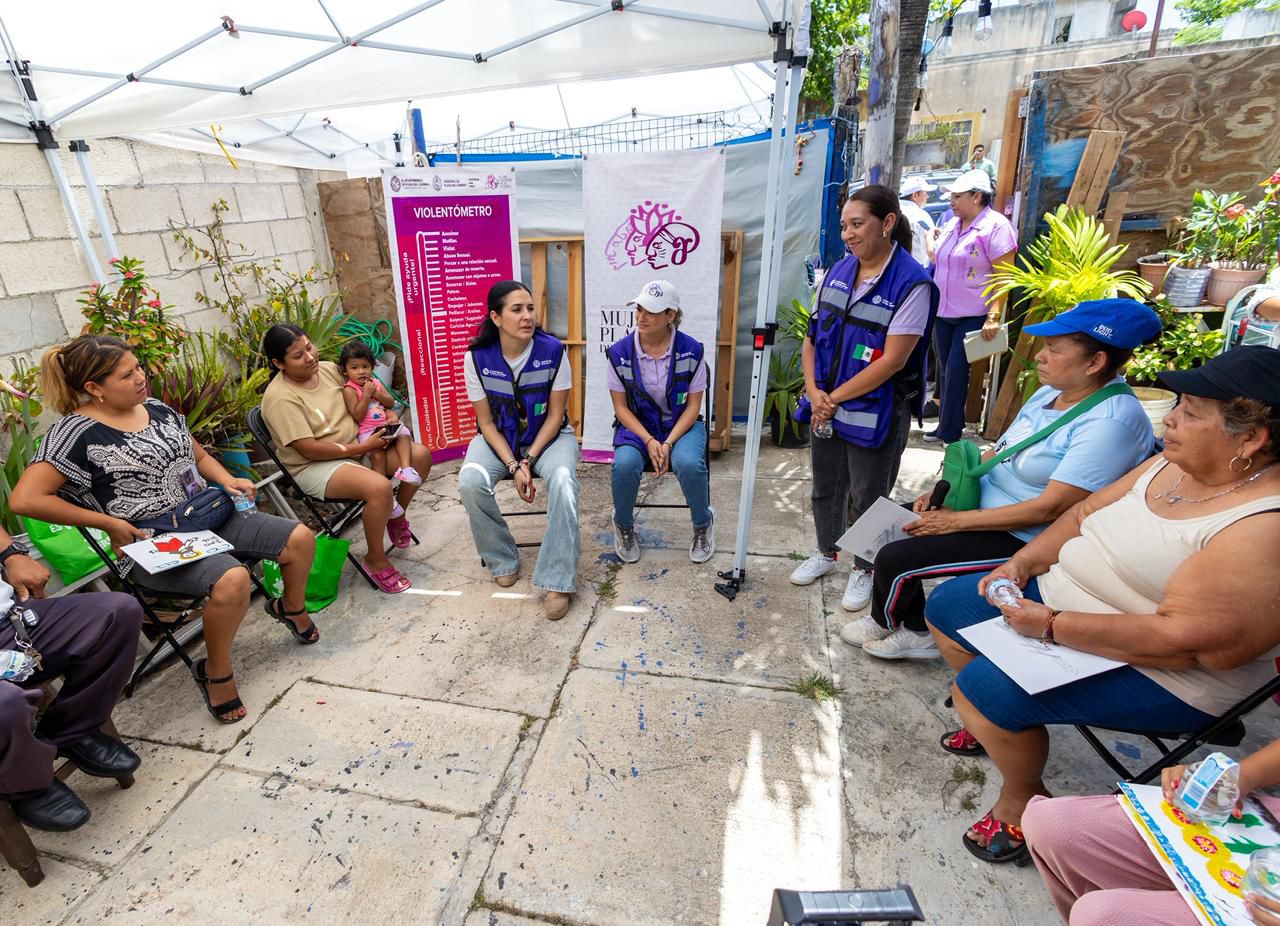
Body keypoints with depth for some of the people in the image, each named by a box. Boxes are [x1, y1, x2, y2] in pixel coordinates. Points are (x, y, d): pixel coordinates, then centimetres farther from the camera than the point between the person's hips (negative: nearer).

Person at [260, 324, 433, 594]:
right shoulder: (281, 398, -19)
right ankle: (376, 561, -11)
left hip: (358, 444, 8)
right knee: (379, 487, -34)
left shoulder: (328, 368, 1)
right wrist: (363, 447, -20)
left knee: (421, 455, -8)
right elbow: (309, 450, -23)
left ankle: (396, 515, 15)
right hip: (315, 466, -7)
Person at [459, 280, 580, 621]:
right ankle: (502, 559, -3)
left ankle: (558, 581, -22)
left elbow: (555, 414, -8)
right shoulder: (477, 356, -13)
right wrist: (513, 465, -19)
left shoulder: (552, 350, -15)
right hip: (498, 439, 1)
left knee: (563, 481, -32)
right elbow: (486, 422, -7)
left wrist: (530, 459, -18)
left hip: (549, 436, -1)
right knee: (470, 482, -28)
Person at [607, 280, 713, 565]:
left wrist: (668, 443, -19)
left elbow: (693, 405, -5)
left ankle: (703, 524, 1)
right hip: (636, 425, 1)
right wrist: (649, 441, -17)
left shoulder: (691, 351, -11)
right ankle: (624, 525, 1)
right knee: (625, 464, -31)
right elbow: (620, 406, -3)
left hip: (681, 424, 0)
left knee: (689, 464, -32)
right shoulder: (619, 352, -9)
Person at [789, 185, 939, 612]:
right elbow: (813, 336, 5)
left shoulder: (912, 284, -16)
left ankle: (864, 568, 31)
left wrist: (835, 398, -15)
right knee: (826, 486, 19)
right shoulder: (838, 271, 3)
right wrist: (813, 392, -8)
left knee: (867, 497, 9)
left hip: (875, 413, -6)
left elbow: (893, 360, -20)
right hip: (826, 406, 6)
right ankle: (826, 552, 41)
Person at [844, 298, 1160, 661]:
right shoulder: (1052, 390, 4)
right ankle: (916, 631, 19)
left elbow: (1050, 508, -26)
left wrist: (957, 520, -22)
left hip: (1021, 540, -9)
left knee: (894, 560, -13)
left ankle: (885, 623, 22)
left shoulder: (1113, 421, -24)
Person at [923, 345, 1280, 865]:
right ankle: (995, 726, 29)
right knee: (947, 605, 10)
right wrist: (1023, 562, -5)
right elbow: (1087, 512, 9)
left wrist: (1053, 626, -27)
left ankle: (1022, 801, 7)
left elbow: (1185, 639, -30)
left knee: (983, 687, -23)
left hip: (1160, 676, -9)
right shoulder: (1176, 464, 0)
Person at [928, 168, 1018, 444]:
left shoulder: (996, 226, -10)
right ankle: (946, 426, 20)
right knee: (946, 370, 10)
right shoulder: (952, 225, 12)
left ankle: (950, 433, 2)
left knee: (956, 371, -7)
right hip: (943, 312, 7)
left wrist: (993, 317, -21)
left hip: (972, 316, -7)